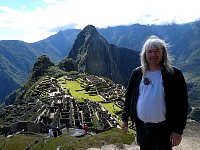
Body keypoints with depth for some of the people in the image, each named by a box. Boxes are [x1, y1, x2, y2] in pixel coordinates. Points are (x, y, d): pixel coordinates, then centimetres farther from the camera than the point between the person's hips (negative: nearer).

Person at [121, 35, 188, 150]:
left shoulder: (174, 74, -10)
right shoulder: (137, 73, 0)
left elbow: (182, 103, -10)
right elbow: (129, 96, 7)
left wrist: (178, 130, -11)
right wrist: (125, 119, 8)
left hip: (163, 128, -3)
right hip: (141, 125, 3)